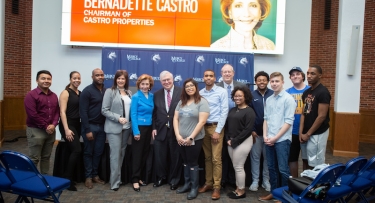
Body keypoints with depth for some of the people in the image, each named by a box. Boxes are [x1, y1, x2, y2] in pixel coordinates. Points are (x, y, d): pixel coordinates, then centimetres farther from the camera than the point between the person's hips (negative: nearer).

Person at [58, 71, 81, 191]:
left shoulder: (80, 93, 11)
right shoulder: (66, 93, -8)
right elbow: (62, 112, -14)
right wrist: (66, 129, -20)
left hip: (77, 124, 7)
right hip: (68, 124, -7)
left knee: (72, 151, 9)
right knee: (77, 150, -14)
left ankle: (69, 177, 19)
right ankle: (67, 179, -2)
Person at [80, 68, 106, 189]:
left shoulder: (106, 91, 7)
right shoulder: (87, 91, -9)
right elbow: (83, 112, -12)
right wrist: (87, 130, -15)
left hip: (102, 126, 5)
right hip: (90, 126, -5)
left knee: (98, 152, 11)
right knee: (88, 152, 7)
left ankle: (95, 175, 25)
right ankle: (88, 177, 19)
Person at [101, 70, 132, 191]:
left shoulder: (129, 93, 10)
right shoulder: (110, 91, -5)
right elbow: (104, 110, -9)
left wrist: (128, 121, 1)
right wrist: (118, 118, -17)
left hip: (126, 127, 5)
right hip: (114, 127, -5)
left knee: (122, 153, 10)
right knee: (115, 154, -4)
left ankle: (118, 178, 22)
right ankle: (115, 182, 5)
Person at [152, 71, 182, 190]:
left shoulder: (181, 92, -5)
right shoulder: (157, 94, 7)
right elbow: (155, 113, 9)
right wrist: (154, 127, 2)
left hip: (176, 130, -3)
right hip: (161, 130, 3)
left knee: (175, 156, 9)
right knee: (160, 156, 12)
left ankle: (174, 180, 28)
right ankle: (161, 177, 34)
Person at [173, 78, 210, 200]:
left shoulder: (202, 102, -9)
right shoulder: (181, 102, 9)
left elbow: (202, 122, -16)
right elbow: (175, 119, 7)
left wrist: (191, 137, -17)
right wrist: (177, 135, -6)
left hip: (195, 139, -5)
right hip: (181, 139, 5)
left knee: (193, 163, 4)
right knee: (186, 162, 15)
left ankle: (194, 188, 18)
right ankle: (187, 184, 28)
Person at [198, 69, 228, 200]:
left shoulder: (222, 92, -4)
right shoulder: (200, 93, 8)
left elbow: (224, 112, -8)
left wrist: (217, 131, -12)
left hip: (216, 127, -4)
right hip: (203, 127, 4)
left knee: (216, 158, -3)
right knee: (207, 157, 11)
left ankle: (216, 187, 6)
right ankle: (208, 183, 21)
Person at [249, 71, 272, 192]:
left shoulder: (273, 95, -3)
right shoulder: (251, 95, -1)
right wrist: (251, 130, -5)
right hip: (256, 132, 0)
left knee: (268, 157, 11)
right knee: (255, 157, 8)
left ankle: (266, 180, 24)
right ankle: (255, 181, 19)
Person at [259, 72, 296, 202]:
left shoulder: (288, 99, -7)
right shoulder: (269, 100, 10)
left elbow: (288, 122, -11)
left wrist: (275, 138, -13)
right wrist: (265, 136, 0)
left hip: (282, 139, -5)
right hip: (269, 140, 6)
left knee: (283, 169, 2)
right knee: (271, 167, 14)